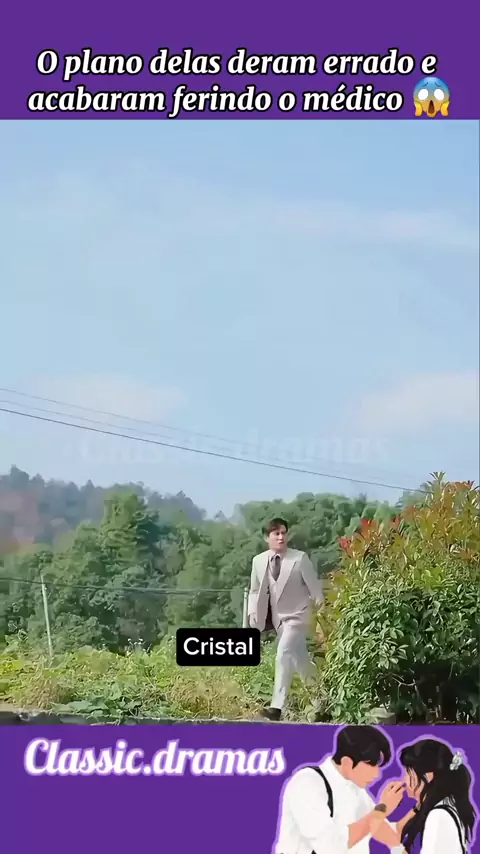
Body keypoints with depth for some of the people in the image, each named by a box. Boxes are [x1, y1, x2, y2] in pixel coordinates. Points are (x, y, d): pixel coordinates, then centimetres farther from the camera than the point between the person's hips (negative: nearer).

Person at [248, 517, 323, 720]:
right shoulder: (258, 561, -1)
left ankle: (277, 706, -17)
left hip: (297, 615, -5)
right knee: (300, 660, 14)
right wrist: (253, 615, -2)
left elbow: (314, 587, -6)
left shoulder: (300, 558, -12)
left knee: (283, 655, -20)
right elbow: (255, 591, 8)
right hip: (277, 617, 5)